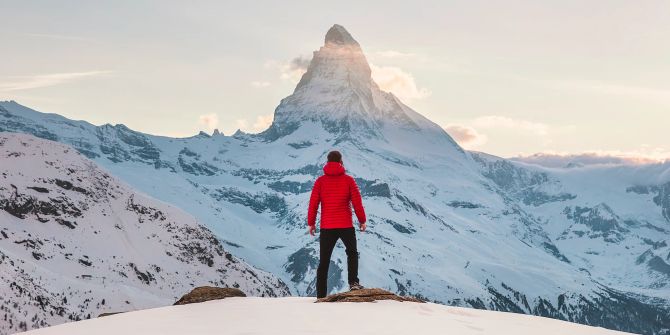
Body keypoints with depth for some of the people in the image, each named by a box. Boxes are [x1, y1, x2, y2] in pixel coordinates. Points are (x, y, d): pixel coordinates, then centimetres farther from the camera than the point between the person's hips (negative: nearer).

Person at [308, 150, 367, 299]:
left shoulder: (320, 181, 1)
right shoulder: (348, 180, -2)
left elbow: (313, 203, 0)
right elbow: (357, 202, -1)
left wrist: (311, 223, 9)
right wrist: (362, 220, 10)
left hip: (326, 227, 1)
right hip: (346, 225, -1)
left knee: (324, 261, 7)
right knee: (352, 253, 21)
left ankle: (321, 295, 4)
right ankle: (353, 282, 2)